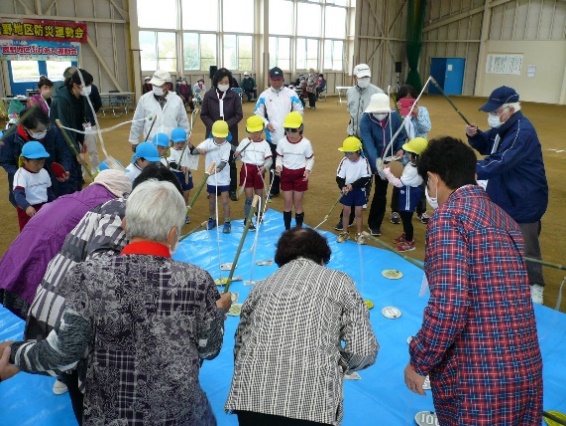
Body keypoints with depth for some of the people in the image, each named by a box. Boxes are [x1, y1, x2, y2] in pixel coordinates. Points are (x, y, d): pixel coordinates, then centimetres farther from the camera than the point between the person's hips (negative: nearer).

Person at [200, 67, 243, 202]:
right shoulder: (209, 95, -4)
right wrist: (213, 125, -15)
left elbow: (239, 115, -4)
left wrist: (227, 124, -17)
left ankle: (232, 190, 16)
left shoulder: (234, 96, -6)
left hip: (230, 134, -1)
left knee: (231, 162, 7)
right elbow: (203, 115, 1)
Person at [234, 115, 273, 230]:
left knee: (259, 196, 16)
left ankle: (259, 215, 42)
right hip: (247, 170, -1)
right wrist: (236, 155, -17)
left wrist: (264, 167, -24)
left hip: (259, 170, 2)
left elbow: (269, 159, -5)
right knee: (249, 197, -3)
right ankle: (248, 220, 6)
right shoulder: (244, 142, 3)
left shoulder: (265, 144, 2)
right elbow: (238, 155, 7)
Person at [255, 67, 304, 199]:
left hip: (289, 135, -1)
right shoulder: (264, 95, 1)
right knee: (273, 164, 10)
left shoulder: (291, 94, 0)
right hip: (272, 136, 1)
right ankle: (274, 190, 22)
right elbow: (258, 113, 4)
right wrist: (266, 123, -12)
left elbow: (299, 111, 4)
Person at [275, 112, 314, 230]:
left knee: (297, 203, 6)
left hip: (300, 175, -2)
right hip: (286, 174, 2)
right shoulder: (282, 142, -6)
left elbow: (310, 158, -2)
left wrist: (308, 170, -18)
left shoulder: (306, 143, -11)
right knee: (287, 203, 8)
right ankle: (287, 229, 20)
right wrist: (278, 166, -14)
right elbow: (279, 157, 5)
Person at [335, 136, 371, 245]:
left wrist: (353, 185, -25)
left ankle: (359, 234, 20)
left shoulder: (364, 161, -16)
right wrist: (343, 187, -27)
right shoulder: (344, 161, -11)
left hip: (359, 190, -1)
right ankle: (345, 233, 25)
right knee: (346, 212, 11)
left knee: (358, 212, 7)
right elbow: (339, 177, -9)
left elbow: (366, 178, -18)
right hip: (347, 191, 2)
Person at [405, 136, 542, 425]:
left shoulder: (449, 215, -14)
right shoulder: (502, 217, 12)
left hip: (477, 375, -8)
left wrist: (418, 362, -9)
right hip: (527, 367, 8)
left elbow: (448, 306, -23)